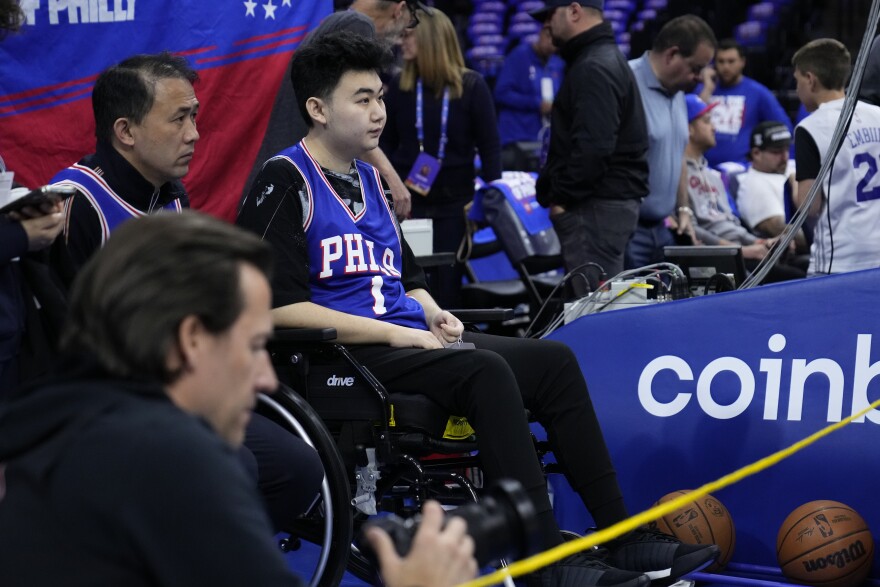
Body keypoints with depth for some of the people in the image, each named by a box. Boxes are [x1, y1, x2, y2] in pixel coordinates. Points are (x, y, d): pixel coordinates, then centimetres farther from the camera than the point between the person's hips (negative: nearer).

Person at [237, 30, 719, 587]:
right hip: (344, 355, -9)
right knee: (485, 371, -31)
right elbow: (279, 308, -17)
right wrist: (396, 333, -17)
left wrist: (433, 315, 3)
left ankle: (623, 537, -5)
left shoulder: (368, 178, 21)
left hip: (407, 340, 9)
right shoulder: (285, 182, -7)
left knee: (553, 359, -5)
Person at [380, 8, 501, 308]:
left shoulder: (471, 86, -4)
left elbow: (490, 146, -2)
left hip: (454, 203, -2)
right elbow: (385, 143, 8)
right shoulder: (400, 85, 2)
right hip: (407, 201, 2)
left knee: (448, 286, 5)